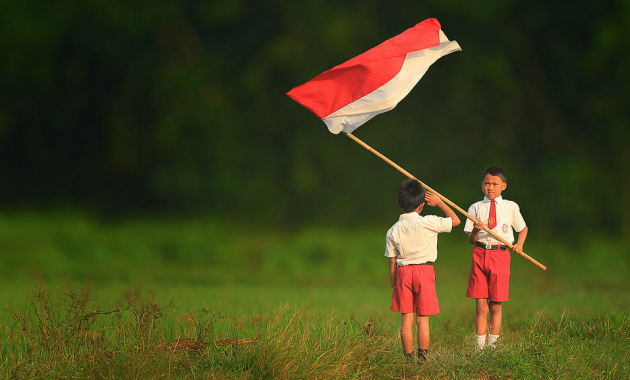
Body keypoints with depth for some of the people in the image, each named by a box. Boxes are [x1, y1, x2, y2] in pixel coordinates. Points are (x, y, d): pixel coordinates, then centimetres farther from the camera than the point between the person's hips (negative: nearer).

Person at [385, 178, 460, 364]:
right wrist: (439, 202, 13)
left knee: (406, 319, 5)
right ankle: (422, 358, 0)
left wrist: (394, 286, 15)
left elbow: (392, 262, 7)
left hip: (402, 272, 2)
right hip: (424, 271, -2)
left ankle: (408, 358, 5)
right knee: (422, 319, 2)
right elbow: (455, 220, 4)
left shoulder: (394, 230, 3)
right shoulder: (428, 223, -7)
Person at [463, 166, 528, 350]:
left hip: (500, 254, 0)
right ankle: (480, 345, 1)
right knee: (481, 305, -2)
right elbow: (471, 240, 6)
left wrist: (519, 244, 5)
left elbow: (523, 228, 22)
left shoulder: (511, 207, 8)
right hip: (480, 254, 0)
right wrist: (476, 230, -15)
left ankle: (493, 342, 11)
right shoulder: (476, 208, 8)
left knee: (496, 305, 2)